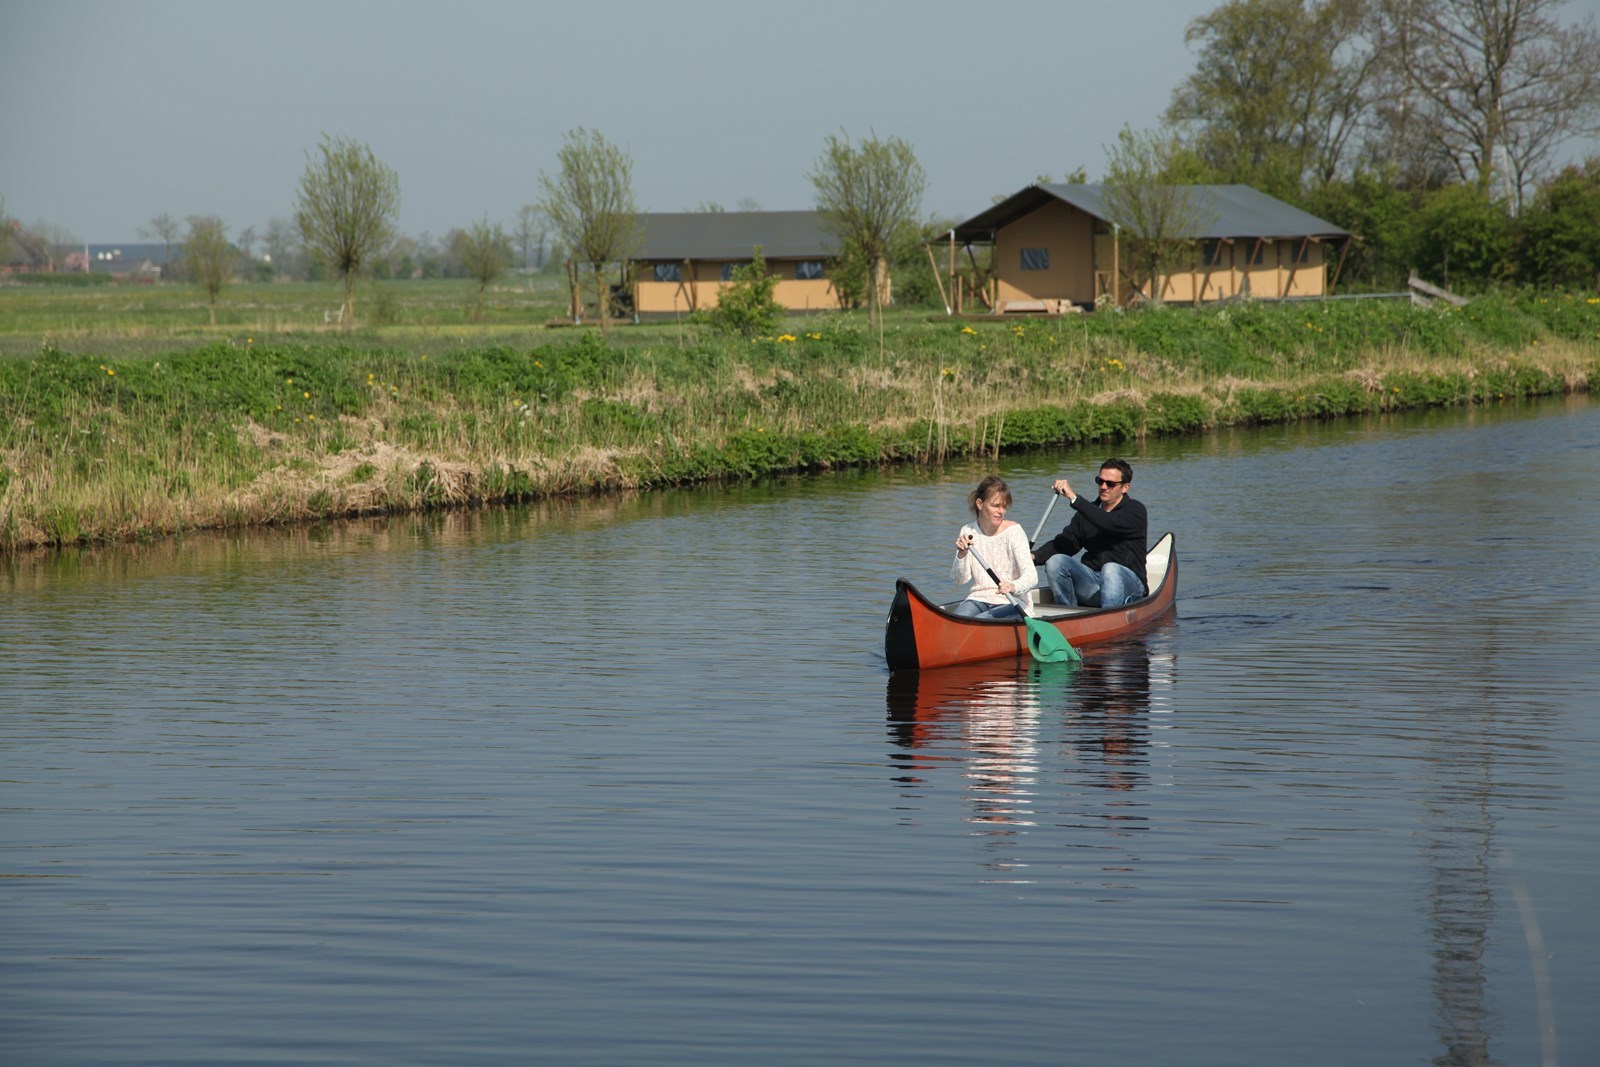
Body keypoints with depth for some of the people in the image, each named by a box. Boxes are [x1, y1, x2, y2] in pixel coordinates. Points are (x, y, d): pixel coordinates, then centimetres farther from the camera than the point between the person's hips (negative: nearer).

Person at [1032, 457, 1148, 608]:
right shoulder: (1088, 512, 15)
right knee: (1055, 562, -17)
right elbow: (1065, 542, 7)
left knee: (1111, 569, -38)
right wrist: (1034, 556, -12)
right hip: (1092, 585, 5)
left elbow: (1108, 524, -23)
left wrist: (1074, 498, -29)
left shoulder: (1136, 511, -3)